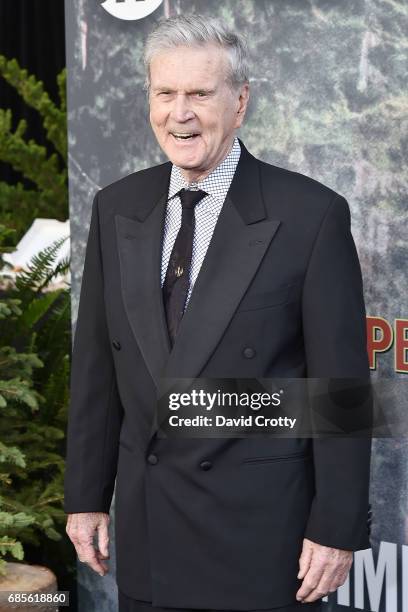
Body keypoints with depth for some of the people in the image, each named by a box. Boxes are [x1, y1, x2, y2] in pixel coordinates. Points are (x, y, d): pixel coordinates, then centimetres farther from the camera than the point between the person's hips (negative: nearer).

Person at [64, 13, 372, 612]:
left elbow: (340, 384, -9)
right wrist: (86, 495, 8)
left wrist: (337, 529, -9)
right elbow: (95, 366, 9)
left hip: (262, 534, -4)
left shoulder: (311, 214, -10)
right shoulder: (116, 208, 5)